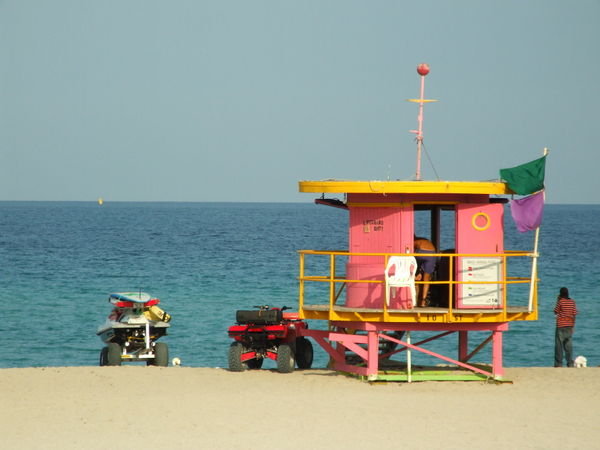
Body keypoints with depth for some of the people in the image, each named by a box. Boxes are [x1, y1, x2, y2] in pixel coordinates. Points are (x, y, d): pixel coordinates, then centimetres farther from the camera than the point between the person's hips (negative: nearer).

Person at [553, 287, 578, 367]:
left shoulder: (560, 301, -10)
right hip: (570, 326, 4)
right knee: (569, 345, 7)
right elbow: (574, 313, 5)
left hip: (561, 325, -4)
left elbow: (556, 312, 0)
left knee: (559, 345, 0)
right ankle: (570, 363, 5)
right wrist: (573, 325, 12)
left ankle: (558, 363, -3)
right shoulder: (572, 302, 3)